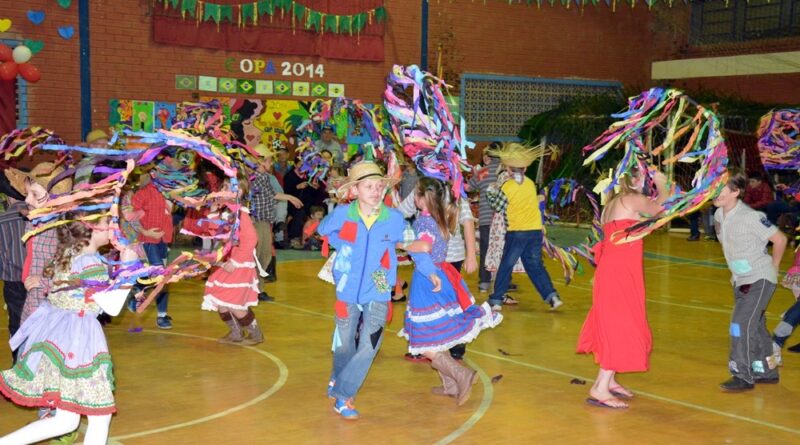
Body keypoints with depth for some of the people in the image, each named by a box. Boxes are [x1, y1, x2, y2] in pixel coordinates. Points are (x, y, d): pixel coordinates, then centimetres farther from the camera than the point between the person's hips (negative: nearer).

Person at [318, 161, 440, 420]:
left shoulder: (394, 218, -10)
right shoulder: (343, 214, -11)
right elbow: (323, 230, 11)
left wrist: (430, 272, 3)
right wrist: (343, 248, 4)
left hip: (378, 293, 0)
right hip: (348, 290, 0)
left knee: (369, 346, -9)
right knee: (345, 345, 14)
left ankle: (342, 394, 3)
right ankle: (338, 382, 42)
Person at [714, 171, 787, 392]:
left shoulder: (750, 217, -23)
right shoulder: (719, 215, -1)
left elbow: (780, 239, -15)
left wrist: (773, 267, -3)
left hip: (760, 279, -8)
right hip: (741, 280, 8)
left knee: (742, 323, -14)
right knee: (755, 326, 16)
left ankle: (743, 376, -6)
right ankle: (768, 372, 30)